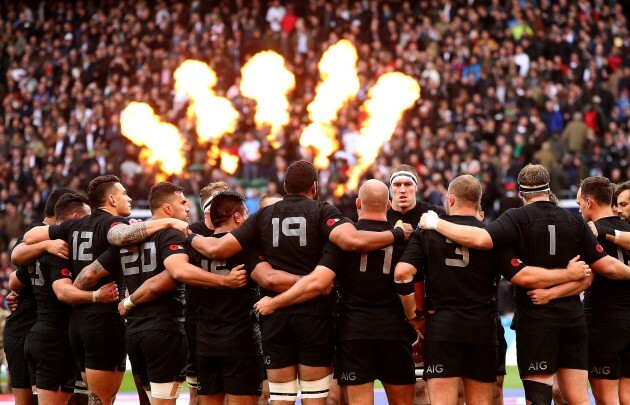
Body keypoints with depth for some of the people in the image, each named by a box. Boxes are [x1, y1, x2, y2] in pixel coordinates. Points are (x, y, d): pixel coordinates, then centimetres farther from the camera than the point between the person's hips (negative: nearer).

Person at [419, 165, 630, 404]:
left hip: (535, 317, -4)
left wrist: (437, 224, -12)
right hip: (573, 317, 4)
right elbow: (606, 266, 4)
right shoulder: (574, 222, 6)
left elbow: (481, 239, -23)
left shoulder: (518, 218, -6)